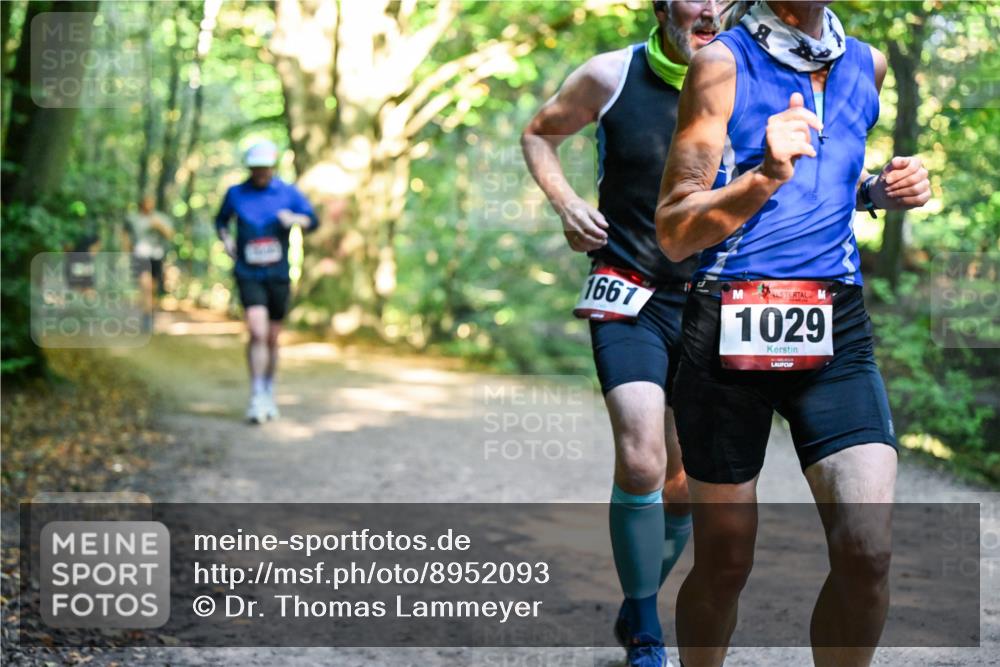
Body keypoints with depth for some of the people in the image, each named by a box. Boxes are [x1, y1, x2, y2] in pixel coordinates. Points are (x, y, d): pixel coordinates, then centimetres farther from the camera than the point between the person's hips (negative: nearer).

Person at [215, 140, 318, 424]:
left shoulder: (288, 193, 4)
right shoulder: (235, 193, 4)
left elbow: (313, 221, 4)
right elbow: (221, 220, 20)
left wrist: (295, 219, -16)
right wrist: (226, 238, 0)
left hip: (278, 275, 2)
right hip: (248, 275, -1)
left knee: (272, 338, 10)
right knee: (257, 333, -18)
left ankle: (269, 394, 28)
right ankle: (256, 398, -14)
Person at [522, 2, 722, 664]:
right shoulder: (612, 76, -5)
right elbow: (539, 135, 12)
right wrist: (565, 201, -5)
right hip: (630, 295, -2)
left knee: (686, 482, 9)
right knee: (641, 461, -20)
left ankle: (637, 607, 34)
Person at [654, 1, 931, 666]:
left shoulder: (867, 65, 11)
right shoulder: (723, 63, -4)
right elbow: (674, 232, -10)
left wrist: (881, 189, 9)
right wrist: (765, 178, -26)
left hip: (837, 335, 3)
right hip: (728, 330, -3)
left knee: (868, 554, -14)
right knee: (724, 564, 7)